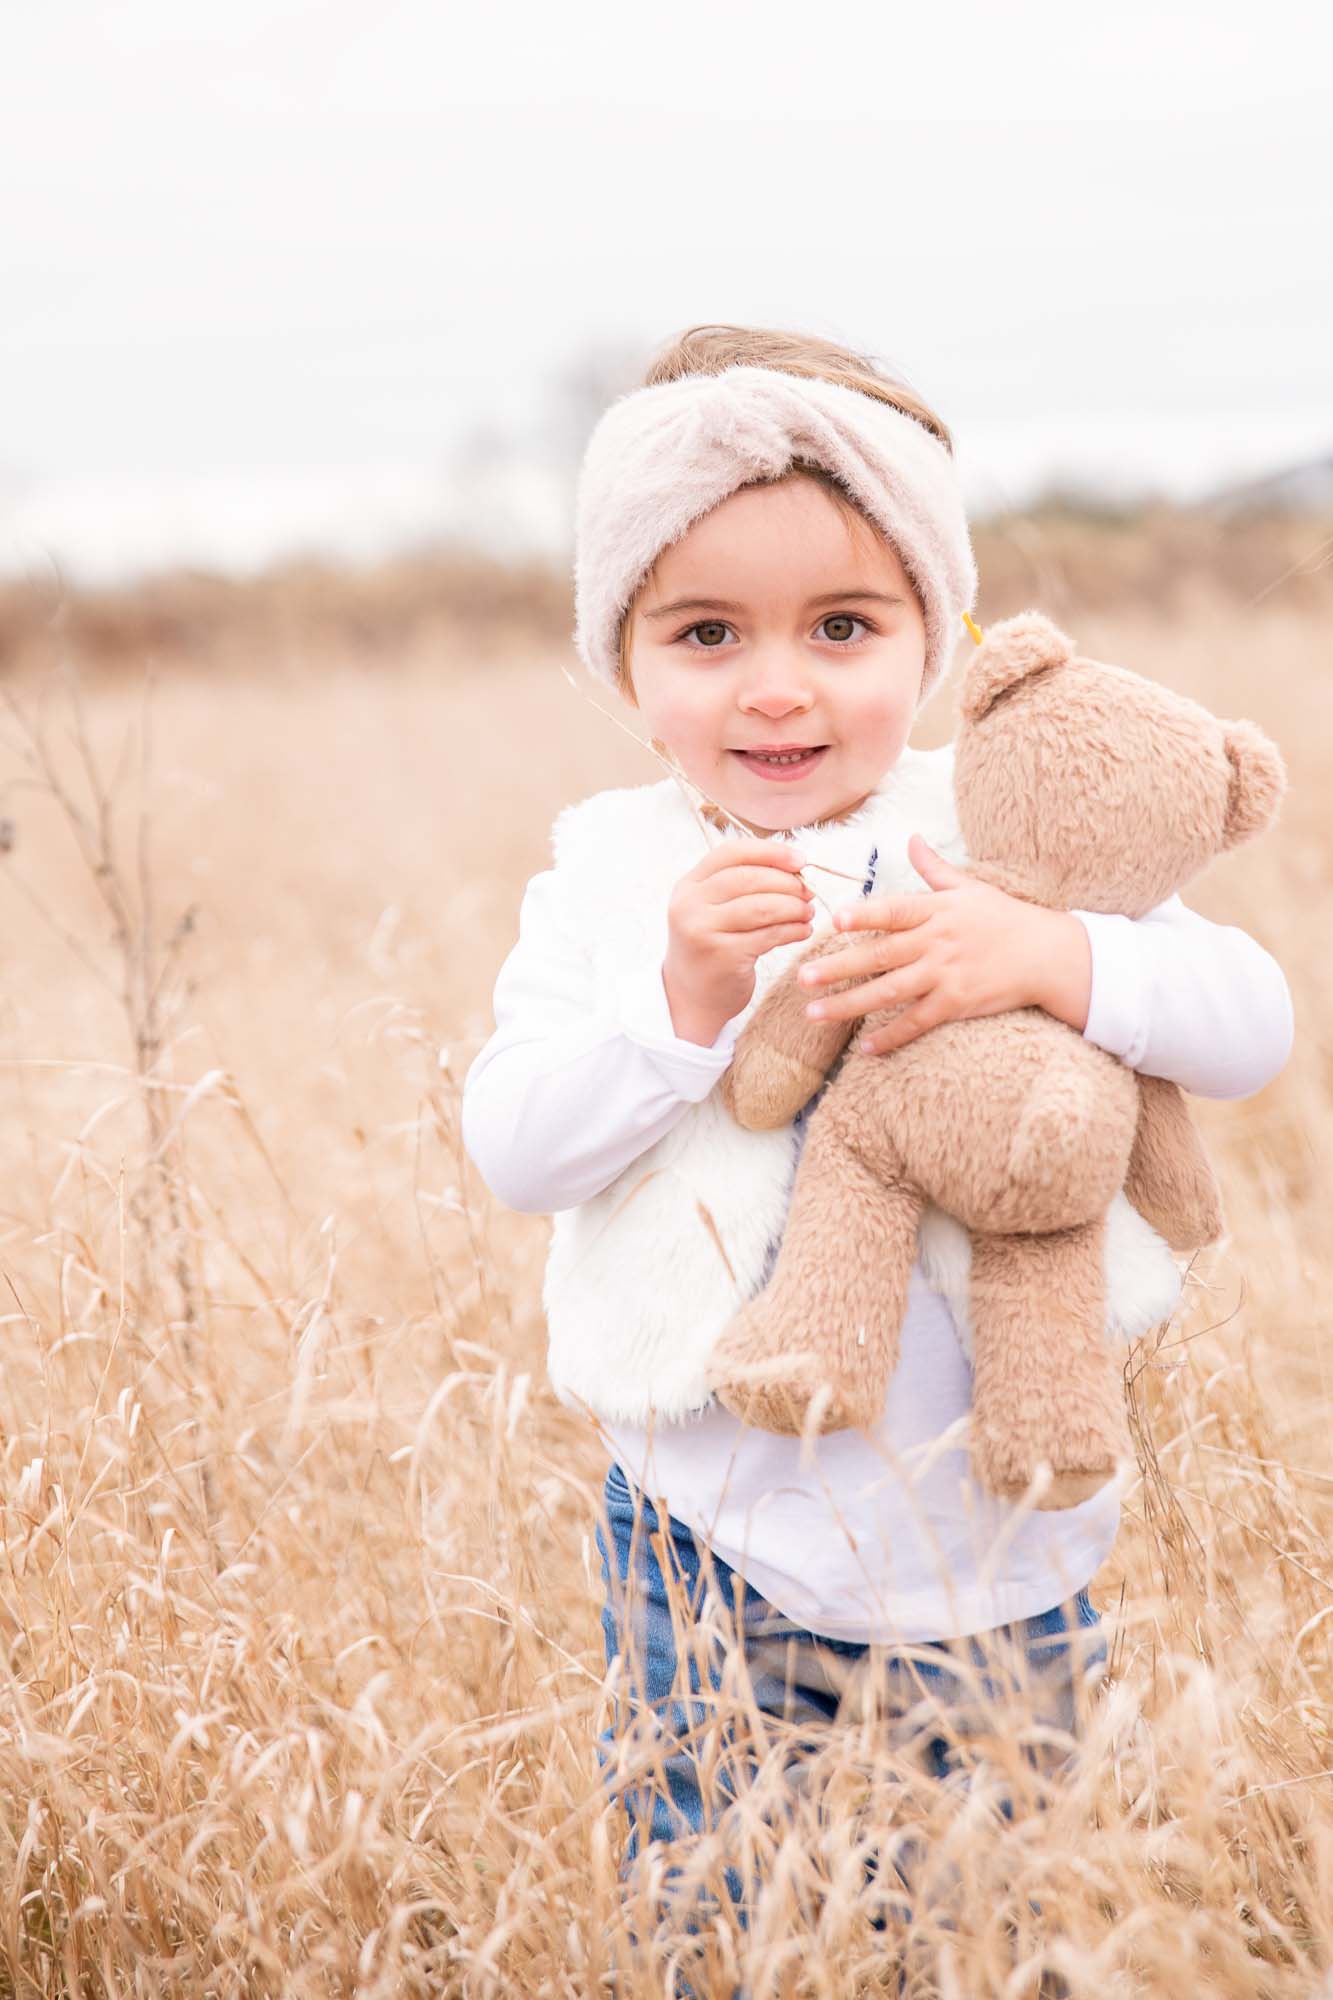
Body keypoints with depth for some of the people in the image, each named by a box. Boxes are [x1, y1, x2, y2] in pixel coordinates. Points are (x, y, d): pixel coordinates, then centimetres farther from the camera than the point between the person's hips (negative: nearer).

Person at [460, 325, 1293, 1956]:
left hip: (996, 1521, 0)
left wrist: (1048, 958, -26)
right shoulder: (609, 870, -2)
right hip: (715, 1528, 0)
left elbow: (1251, 1023, -9)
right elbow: (511, 1151, -10)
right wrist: (683, 1000, -24)